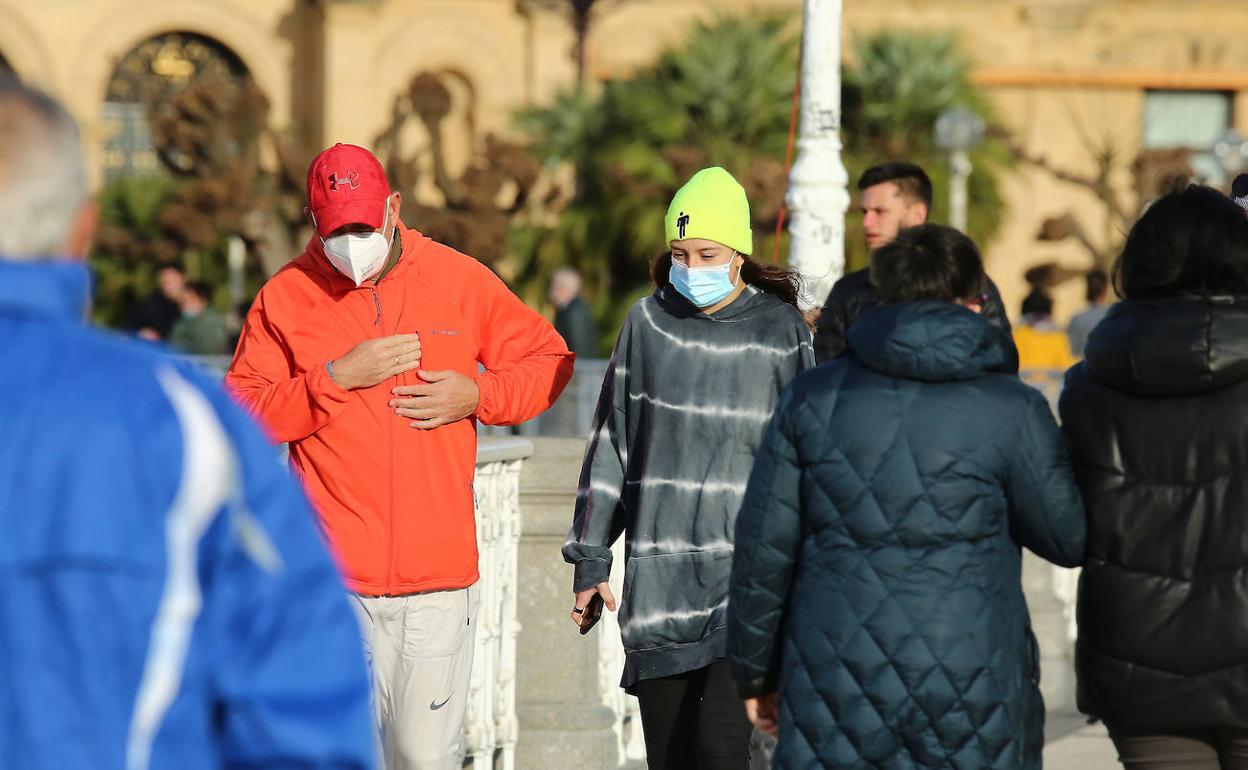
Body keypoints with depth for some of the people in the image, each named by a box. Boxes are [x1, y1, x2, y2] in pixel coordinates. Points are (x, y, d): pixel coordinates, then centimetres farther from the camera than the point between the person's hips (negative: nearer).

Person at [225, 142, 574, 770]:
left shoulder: (461, 281, 7)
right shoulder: (285, 297, 3)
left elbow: (548, 359, 15)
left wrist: (477, 396, -3)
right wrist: (336, 378, -11)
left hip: (441, 575, 1)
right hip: (335, 580, -1)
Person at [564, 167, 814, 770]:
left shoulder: (780, 331, -1)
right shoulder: (649, 322, 5)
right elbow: (610, 444, 11)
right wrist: (590, 559, 9)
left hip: (746, 571, -3)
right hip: (657, 578, 3)